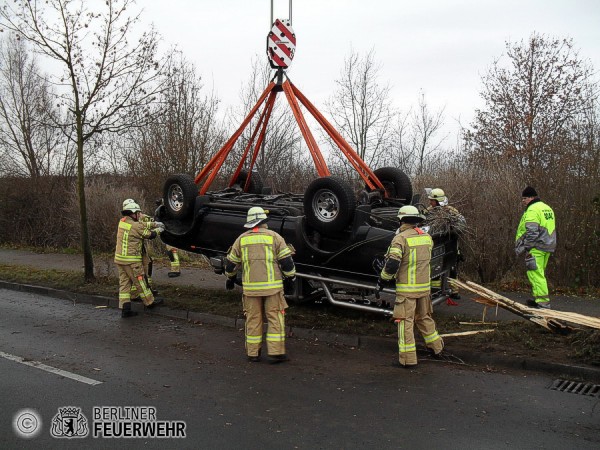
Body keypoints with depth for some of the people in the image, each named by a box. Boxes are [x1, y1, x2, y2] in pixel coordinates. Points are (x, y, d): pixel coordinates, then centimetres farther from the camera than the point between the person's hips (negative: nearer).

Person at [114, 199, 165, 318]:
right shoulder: (136, 226, -17)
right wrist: (158, 230, 16)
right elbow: (150, 235, -3)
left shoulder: (122, 222, 6)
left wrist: (154, 224, 15)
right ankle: (150, 302, 23)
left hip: (119, 258, 7)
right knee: (140, 281, 7)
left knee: (124, 283, 8)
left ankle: (125, 308, 7)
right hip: (131, 260, -7)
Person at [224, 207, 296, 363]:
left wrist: (230, 278, 30)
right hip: (272, 286, -3)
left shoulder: (241, 239, 7)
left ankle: (253, 353, 16)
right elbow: (286, 260, -4)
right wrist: (291, 277, 10)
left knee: (253, 319, 11)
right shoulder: (274, 237, -2)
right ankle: (275, 352, 1)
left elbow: (231, 263, 14)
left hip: (250, 287, 3)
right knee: (275, 318, 4)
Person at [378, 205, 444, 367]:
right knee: (424, 317, 23)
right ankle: (436, 347, 36)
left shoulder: (401, 238, -15)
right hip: (425, 286, 6)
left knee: (405, 321, 1)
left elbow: (392, 264, -20)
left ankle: (408, 358, 3)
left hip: (406, 288, -6)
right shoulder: (427, 237, 6)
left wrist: (382, 280, -6)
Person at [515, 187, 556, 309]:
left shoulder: (532, 210, -12)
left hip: (536, 248, -10)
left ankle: (543, 302, -13)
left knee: (536, 274, -9)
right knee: (539, 274, 19)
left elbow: (531, 232, -20)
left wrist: (522, 247, -16)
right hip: (547, 247, 10)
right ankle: (538, 299, 28)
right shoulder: (547, 208, 20)